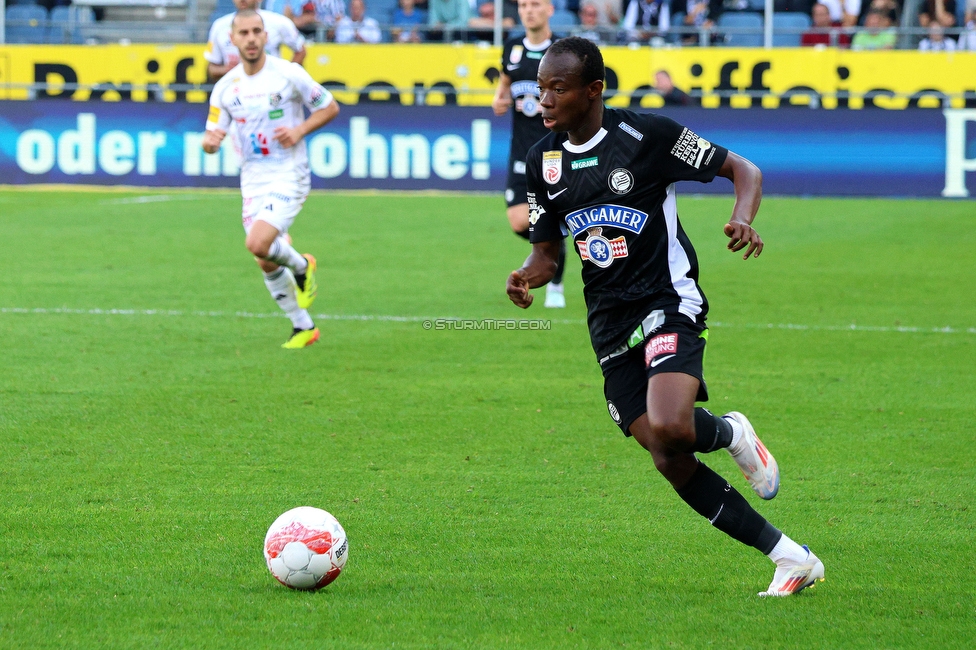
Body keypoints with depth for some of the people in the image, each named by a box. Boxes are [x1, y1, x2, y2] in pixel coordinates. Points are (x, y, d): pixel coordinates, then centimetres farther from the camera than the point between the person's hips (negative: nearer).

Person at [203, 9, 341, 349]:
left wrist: (300, 130, -15)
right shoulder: (225, 87, 2)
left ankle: (301, 266, 7)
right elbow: (212, 139, 6)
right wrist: (209, 141, -19)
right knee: (266, 263, 7)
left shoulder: (289, 75, -9)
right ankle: (303, 327, 23)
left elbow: (330, 107, 1)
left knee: (257, 243, -24)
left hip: (288, 176, -5)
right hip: (252, 179, 5)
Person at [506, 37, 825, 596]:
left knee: (670, 429, -31)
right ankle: (793, 560, 6)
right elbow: (547, 252, 15)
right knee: (671, 464, -4)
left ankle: (731, 434, 7)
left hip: (668, 300, -6)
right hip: (610, 321, 6)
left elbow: (744, 170, -3)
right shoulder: (542, 161, 7)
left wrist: (744, 220, -24)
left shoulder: (648, 135, -9)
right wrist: (527, 277, -8)